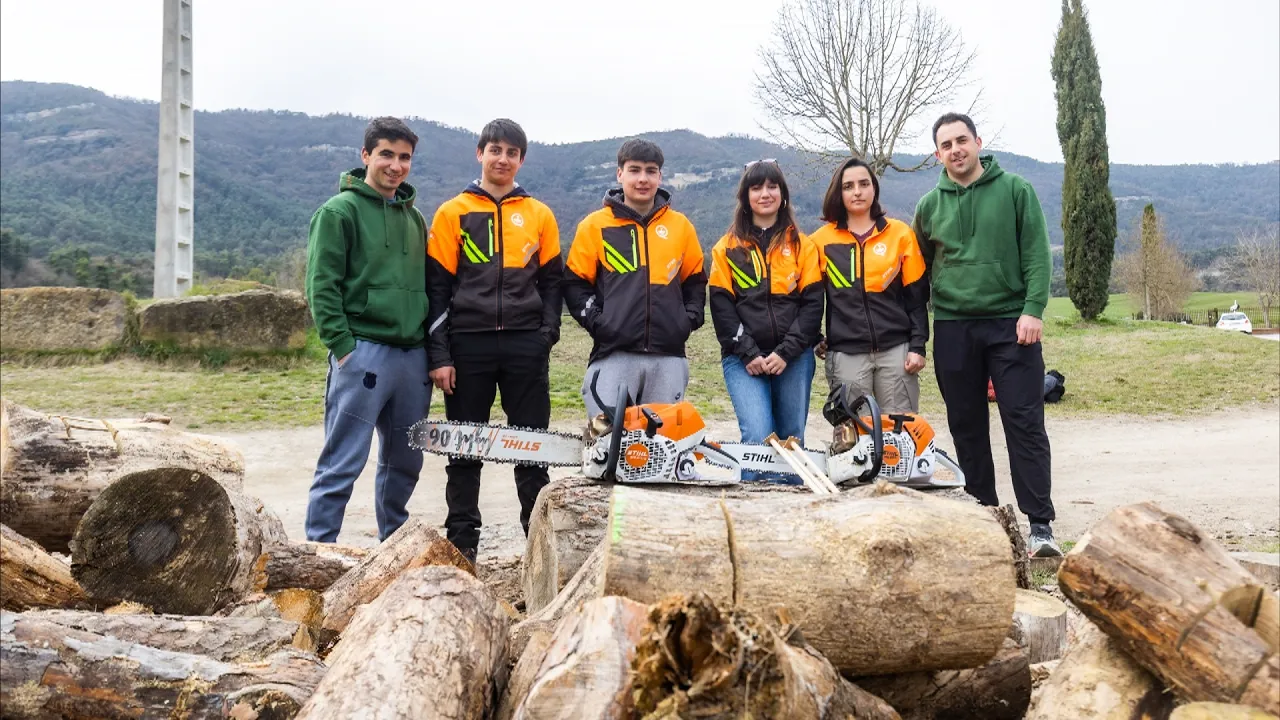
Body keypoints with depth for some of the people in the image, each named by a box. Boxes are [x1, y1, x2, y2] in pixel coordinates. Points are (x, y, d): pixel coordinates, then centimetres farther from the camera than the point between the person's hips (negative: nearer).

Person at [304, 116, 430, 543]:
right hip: (363, 354, -6)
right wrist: (342, 347, -15)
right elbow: (321, 286, -9)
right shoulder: (340, 211, -3)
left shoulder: (414, 217, 17)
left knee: (405, 462, 14)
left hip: (413, 356, 7)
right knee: (342, 465, -4)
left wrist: (431, 349, 14)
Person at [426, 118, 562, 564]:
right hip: (468, 345, -1)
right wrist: (439, 355, -5)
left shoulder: (539, 215, 10)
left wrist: (547, 333, -1)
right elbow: (437, 287, 1)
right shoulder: (453, 214, 4)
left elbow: (551, 281, 13)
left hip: (525, 345, 1)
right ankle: (462, 540, 16)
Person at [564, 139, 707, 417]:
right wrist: (595, 321, -7)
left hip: (668, 358, 3)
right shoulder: (595, 225, 4)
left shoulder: (681, 226, 11)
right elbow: (575, 283, 5)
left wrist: (689, 319, 5)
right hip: (613, 355, -2)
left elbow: (696, 281, 19)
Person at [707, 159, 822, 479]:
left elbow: (812, 303, 2)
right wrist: (749, 354, -9)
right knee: (758, 436, -15)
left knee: (791, 438, 5)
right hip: (743, 359, -1)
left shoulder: (802, 246, 10)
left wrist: (786, 352, -9)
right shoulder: (728, 248, 8)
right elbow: (721, 306, 1)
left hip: (793, 357, 1)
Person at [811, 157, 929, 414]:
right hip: (845, 353, 0)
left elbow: (917, 296, 4)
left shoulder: (900, 233, 5)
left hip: (896, 349, 0)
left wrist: (918, 346, -2)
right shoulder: (822, 240, 6)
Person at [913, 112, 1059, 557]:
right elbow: (920, 271, 16)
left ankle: (1040, 525, -1)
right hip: (952, 328, 3)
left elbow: (1037, 255, -2)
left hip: (1011, 324, -3)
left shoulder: (1015, 190, 3)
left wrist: (1033, 309, -14)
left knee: (1025, 424, -5)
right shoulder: (930, 206, 11)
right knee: (967, 428, 7)